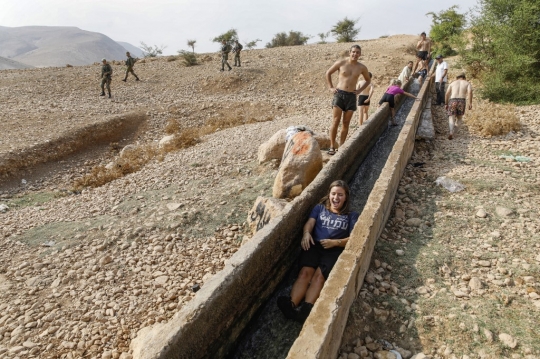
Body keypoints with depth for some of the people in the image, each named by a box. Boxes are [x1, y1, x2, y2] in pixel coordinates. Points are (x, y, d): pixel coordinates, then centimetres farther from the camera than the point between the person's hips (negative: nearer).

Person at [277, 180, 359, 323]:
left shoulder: (352, 216, 17)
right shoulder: (319, 208, 23)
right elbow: (309, 223, 7)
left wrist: (335, 242, -12)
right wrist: (306, 233, -18)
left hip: (335, 249, -1)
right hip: (314, 245, 2)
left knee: (319, 275, -31)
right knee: (305, 272, -28)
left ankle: (306, 309, -50)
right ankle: (291, 305, -47)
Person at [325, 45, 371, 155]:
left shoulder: (362, 67, 5)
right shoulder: (341, 63, -1)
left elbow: (368, 80, 21)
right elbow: (328, 73, 10)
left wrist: (360, 90, 8)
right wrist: (331, 87, 2)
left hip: (351, 96, 3)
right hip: (339, 94, -2)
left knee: (346, 123, 3)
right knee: (335, 121, -10)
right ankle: (332, 147, -6)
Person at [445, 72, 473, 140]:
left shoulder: (453, 83, 22)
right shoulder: (467, 83, 18)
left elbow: (447, 94, 9)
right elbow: (470, 92, -1)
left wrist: (446, 104, 14)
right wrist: (470, 103, -3)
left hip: (452, 100, 0)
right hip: (462, 101, 0)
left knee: (451, 117, -4)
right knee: (459, 117, 28)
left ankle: (451, 133, -22)